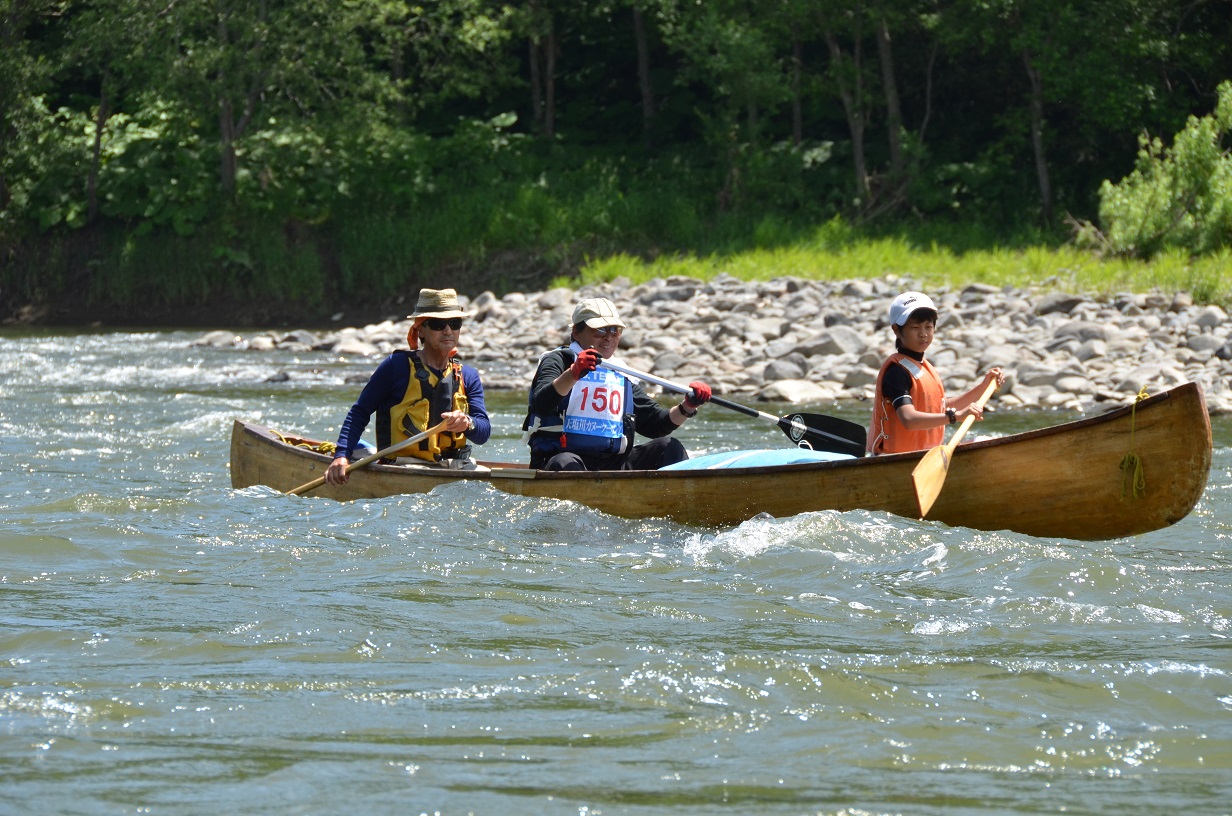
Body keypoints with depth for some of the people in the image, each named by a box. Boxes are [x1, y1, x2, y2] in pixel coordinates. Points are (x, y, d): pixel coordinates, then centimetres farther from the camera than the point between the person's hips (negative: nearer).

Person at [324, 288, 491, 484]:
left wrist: (468, 424, -19)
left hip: (455, 470, 5)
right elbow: (359, 412, 3)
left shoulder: (468, 377, 14)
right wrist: (341, 456, -11)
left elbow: (484, 433, 5)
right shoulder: (397, 366, 0)